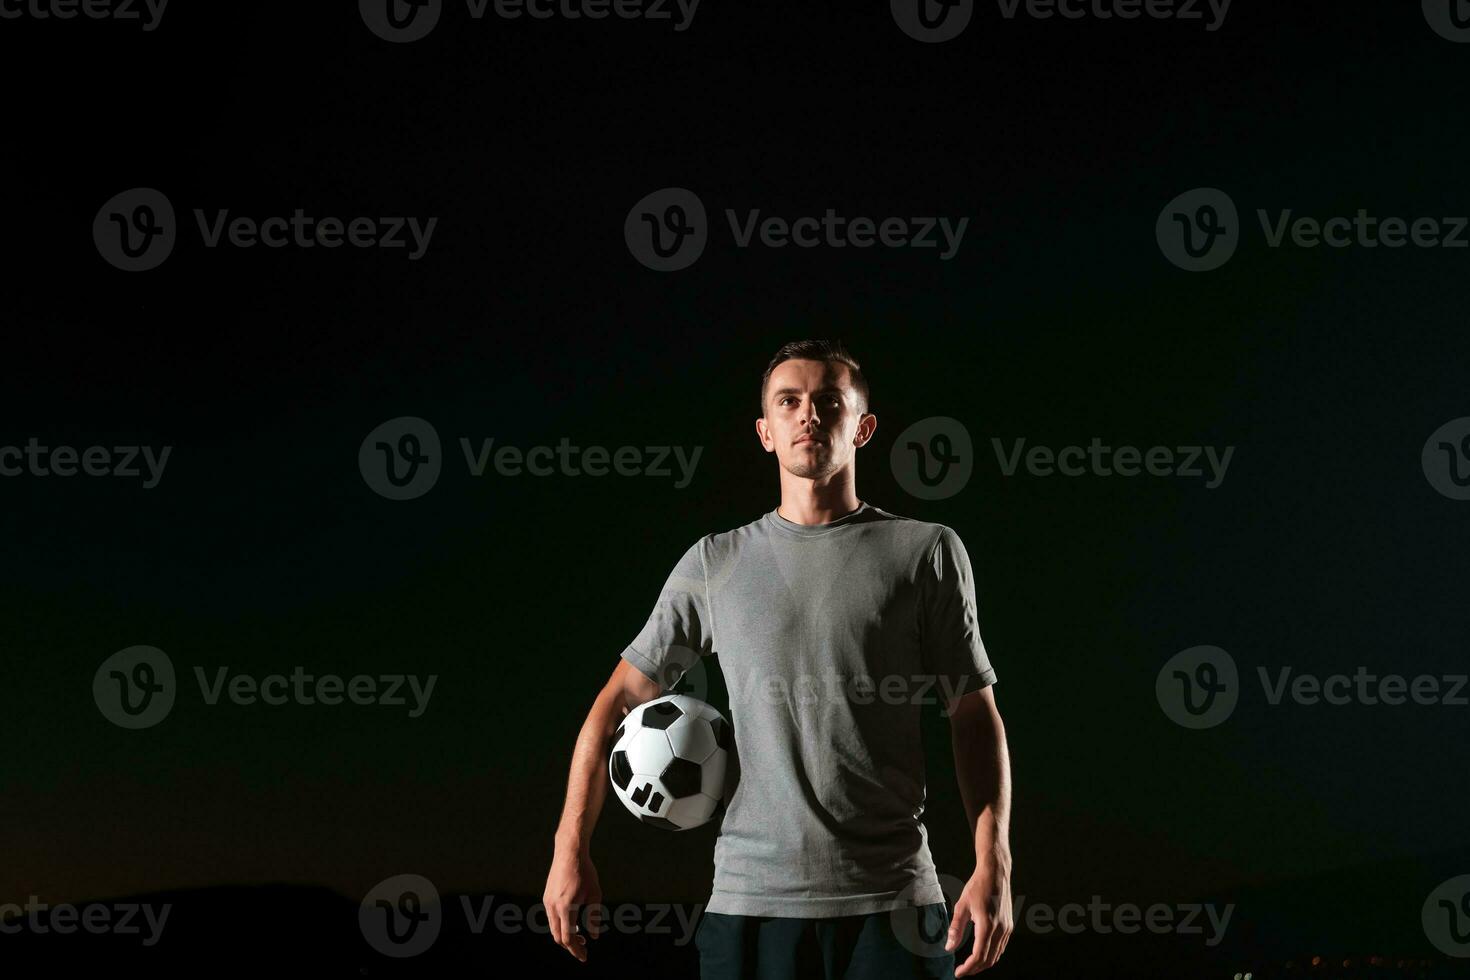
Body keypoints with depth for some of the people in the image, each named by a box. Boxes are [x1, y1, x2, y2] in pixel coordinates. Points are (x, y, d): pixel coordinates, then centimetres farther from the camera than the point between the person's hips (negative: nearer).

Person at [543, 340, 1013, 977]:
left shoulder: (927, 552, 5)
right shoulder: (715, 564, 9)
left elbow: (976, 718, 4)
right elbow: (620, 701, 11)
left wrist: (994, 867, -7)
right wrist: (570, 851, 3)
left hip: (891, 903, -1)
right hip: (749, 900, 1)